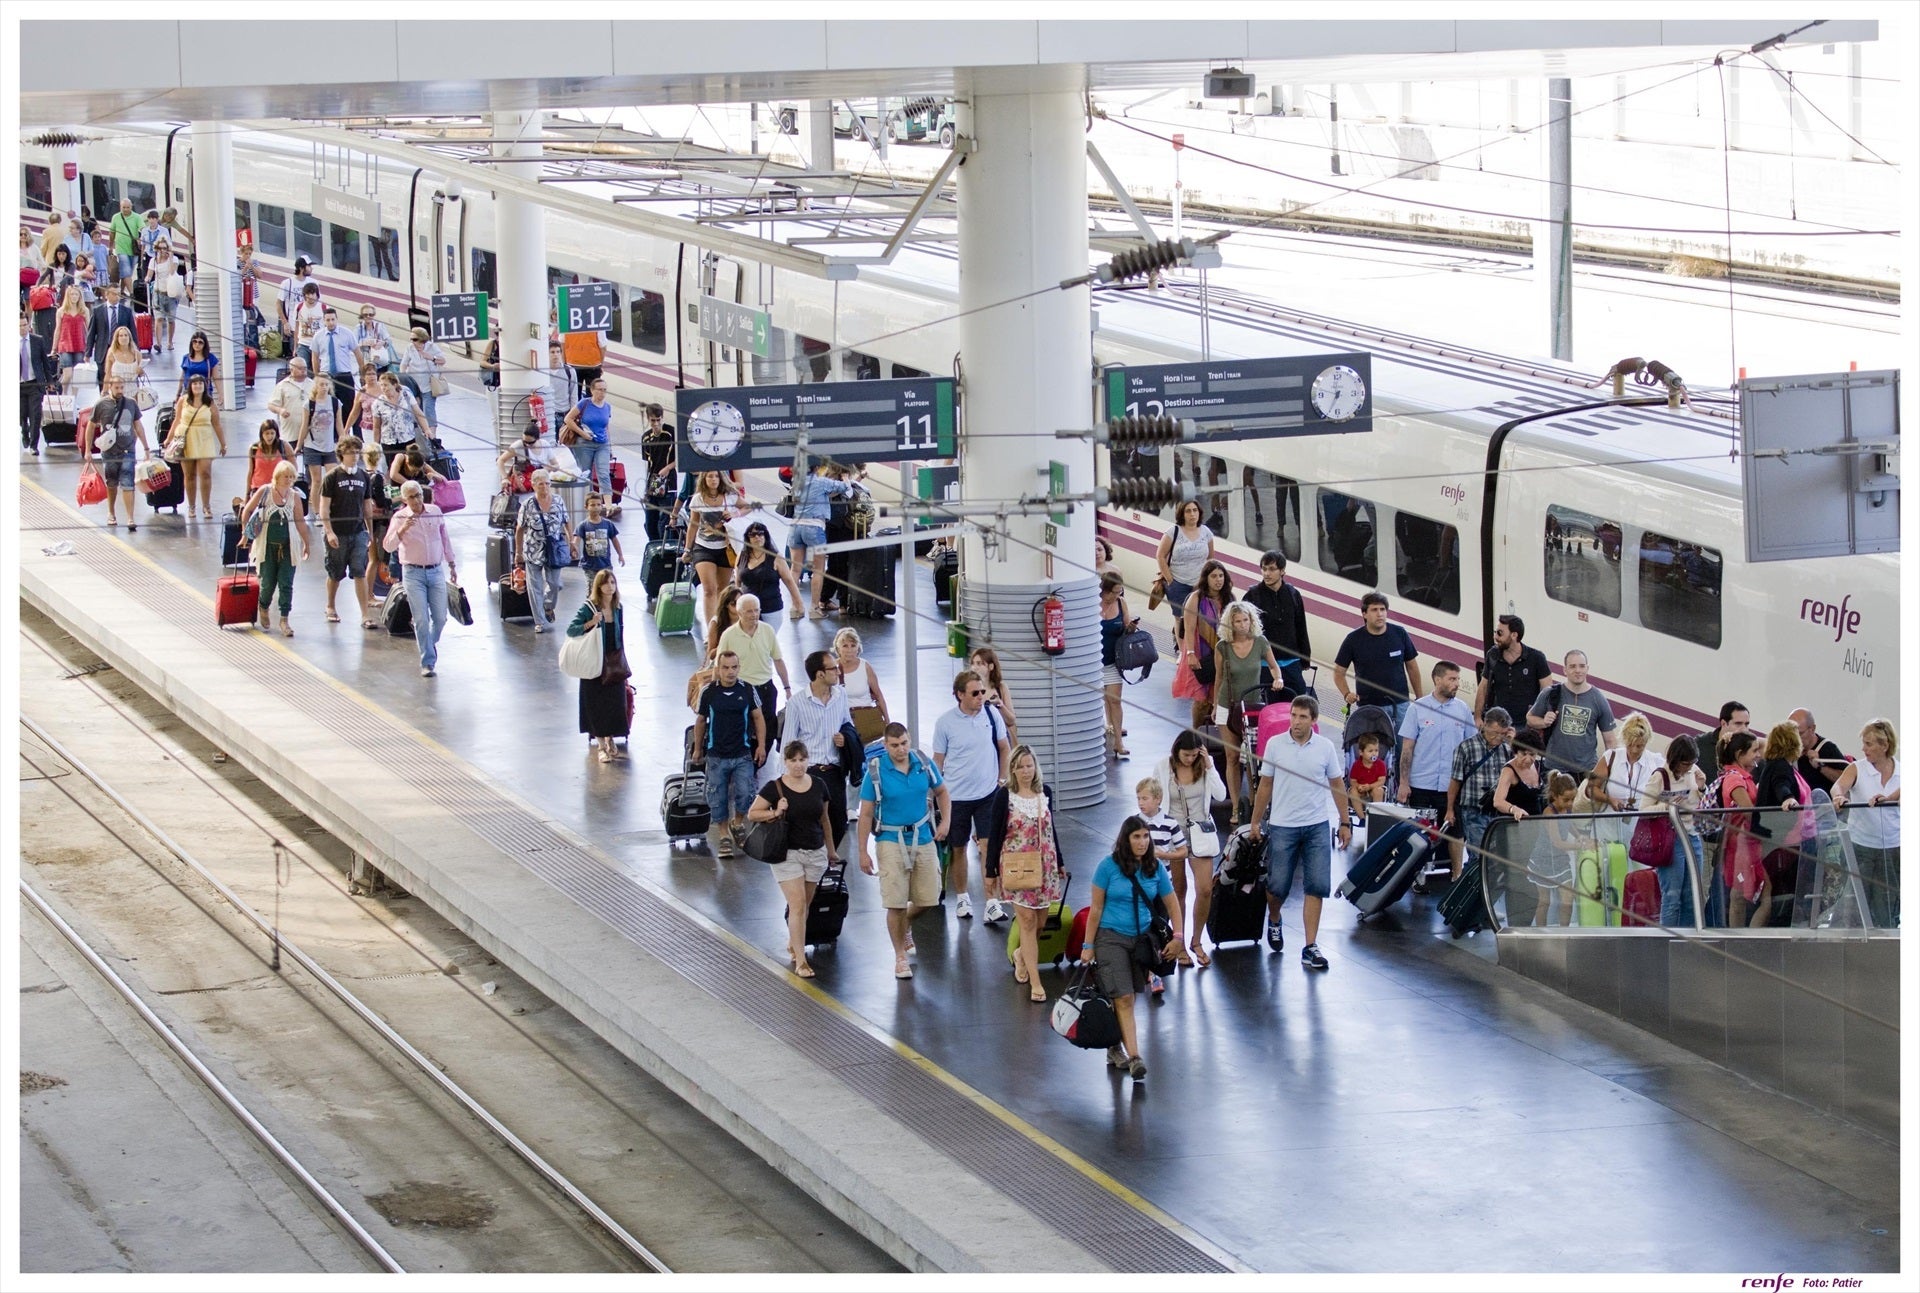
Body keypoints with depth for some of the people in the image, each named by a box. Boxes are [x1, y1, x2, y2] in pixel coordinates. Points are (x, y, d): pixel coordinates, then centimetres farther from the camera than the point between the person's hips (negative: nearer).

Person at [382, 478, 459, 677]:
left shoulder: (435, 512, 4)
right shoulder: (400, 517, -6)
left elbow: (445, 539, 16)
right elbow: (388, 546, -15)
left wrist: (451, 565, 17)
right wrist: (402, 530, -30)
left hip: (436, 571, 3)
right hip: (413, 573, -3)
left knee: (440, 618, 4)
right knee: (421, 619, -6)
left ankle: (430, 644, 33)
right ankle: (428, 662, 0)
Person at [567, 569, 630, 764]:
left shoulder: (617, 608, 3)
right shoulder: (588, 607, -12)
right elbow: (570, 630, -15)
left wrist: (622, 662, 12)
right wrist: (590, 623, -29)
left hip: (614, 663, 4)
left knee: (615, 702, 5)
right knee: (596, 703, 2)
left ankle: (610, 740, 25)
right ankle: (602, 746, 10)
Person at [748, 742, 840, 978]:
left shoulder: (818, 786, 3)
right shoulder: (775, 788, -8)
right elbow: (752, 814, -3)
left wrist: (831, 850, 22)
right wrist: (774, 813, -19)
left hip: (815, 852, 4)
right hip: (787, 854, -4)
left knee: (804, 905, 12)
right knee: (797, 905, -11)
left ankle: (792, 945, 35)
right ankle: (800, 961, -10)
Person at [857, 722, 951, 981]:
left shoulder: (925, 764, -2)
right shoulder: (876, 772, -10)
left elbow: (942, 792, 15)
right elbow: (865, 814, -5)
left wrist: (946, 821, 0)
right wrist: (863, 852, -7)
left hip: (923, 838, 3)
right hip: (891, 841, -3)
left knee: (928, 898, 6)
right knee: (896, 903, -7)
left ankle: (906, 926, 39)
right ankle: (900, 957, 9)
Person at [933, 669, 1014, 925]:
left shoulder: (991, 714, -1)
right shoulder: (946, 723, -8)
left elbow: (1004, 748, 12)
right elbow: (938, 761, -1)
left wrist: (1002, 779, 8)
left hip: (988, 793, 1)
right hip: (956, 796, -1)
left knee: (989, 846, -7)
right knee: (958, 848, 10)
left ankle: (992, 903, -7)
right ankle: (962, 898, 28)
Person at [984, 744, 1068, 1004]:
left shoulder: (1045, 793, 5)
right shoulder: (1004, 796, -7)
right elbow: (995, 834, -4)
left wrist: (1059, 863, 19)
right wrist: (991, 870, -6)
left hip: (1044, 864, 4)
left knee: (1040, 921, 8)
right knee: (1027, 919, -8)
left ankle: (1023, 954, 39)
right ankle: (1035, 982, -5)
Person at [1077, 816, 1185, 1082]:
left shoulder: (1155, 868, 2)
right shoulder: (1109, 866, -8)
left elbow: (1172, 904, 9)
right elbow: (1096, 907, -4)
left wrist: (1177, 936, -5)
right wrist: (1088, 946, -3)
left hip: (1142, 938, 4)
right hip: (1111, 938, -4)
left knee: (1126, 999, 9)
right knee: (1123, 999, -13)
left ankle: (1115, 1048, 27)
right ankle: (1134, 1057, -20)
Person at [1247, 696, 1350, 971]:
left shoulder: (1325, 747, 0)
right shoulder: (1275, 744, -2)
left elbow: (1338, 785, 7)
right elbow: (1265, 785, 5)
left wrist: (1344, 823, 6)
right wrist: (1255, 821, 6)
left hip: (1317, 826, 1)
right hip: (1282, 825, -1)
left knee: (1316, 887, -5)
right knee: (1277, 886, 3)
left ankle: (1310, 948, -1)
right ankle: (1274, 921, 37)